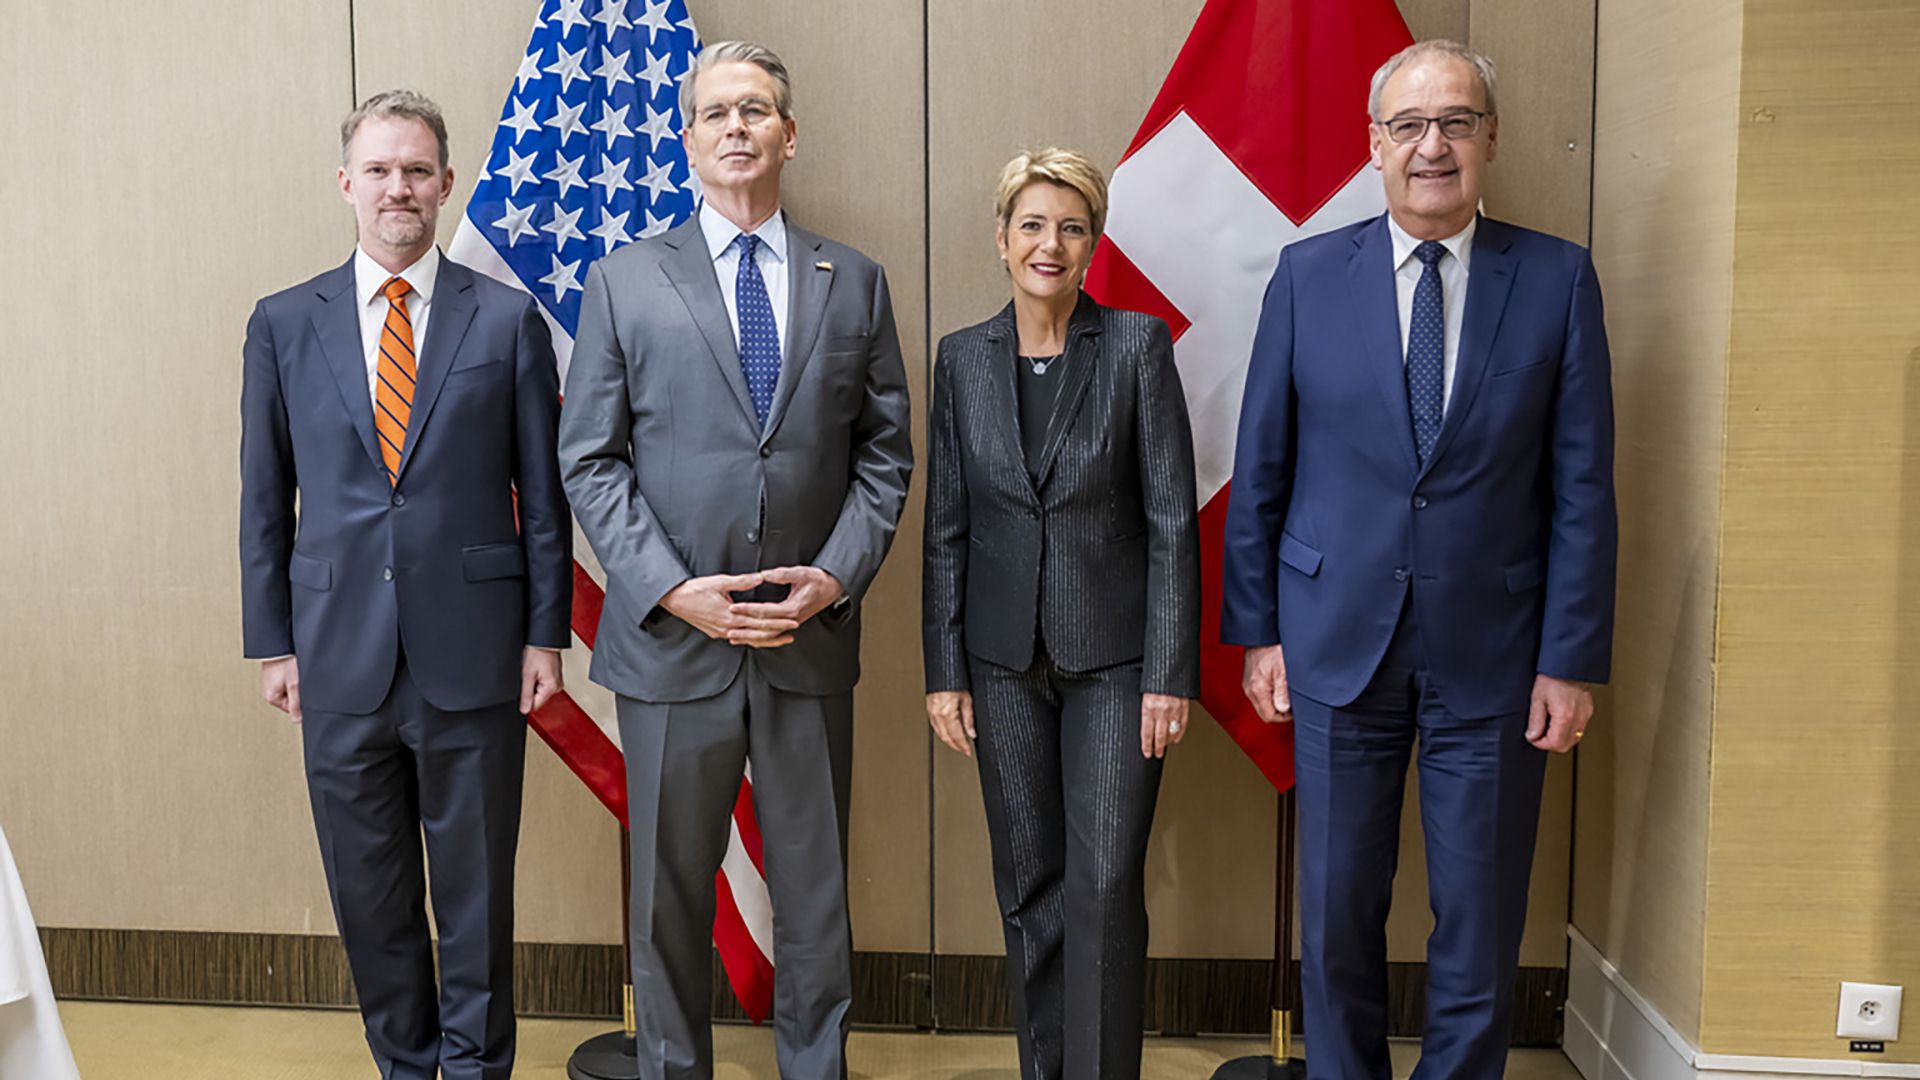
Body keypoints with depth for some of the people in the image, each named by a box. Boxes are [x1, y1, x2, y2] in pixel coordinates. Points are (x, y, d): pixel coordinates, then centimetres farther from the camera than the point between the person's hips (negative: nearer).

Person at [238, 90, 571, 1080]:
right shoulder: (283, 324, 6)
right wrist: (272, 641, 5)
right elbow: (264, 500, 8)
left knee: (475, 889, 10)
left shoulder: (508, 320, 1)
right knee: (369, 894, 14)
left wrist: (546, 633, -1)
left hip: (472, 656, -2)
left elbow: (542, 491, 2)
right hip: (340, 659, 2)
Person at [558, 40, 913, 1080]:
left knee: (815, 887, 12)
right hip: (671, 640, -1)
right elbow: (591, 460, -1)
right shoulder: (624, 280, 3)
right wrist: (674, 590, -12)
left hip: (811, 640, 1)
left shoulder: (855, 282, 7)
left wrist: (837, 575, -8)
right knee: (671, 890, 12)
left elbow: (883, 451, 7)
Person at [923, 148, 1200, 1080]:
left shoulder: (1138, 343, -3)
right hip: (1006, 660, 3)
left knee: (1106, 884, -5)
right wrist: (944, 671, 2)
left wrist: (1171, 673, -10)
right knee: (1029, 887, 12)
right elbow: (946, 529, 6)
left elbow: (1172, 518, -6)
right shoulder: (962, 357, 5)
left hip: (1113, 655, -3)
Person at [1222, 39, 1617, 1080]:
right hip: (1338, 644, 1)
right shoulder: (1308, 274, 1)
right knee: (1337, 915, 12)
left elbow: (1582, 488, -2)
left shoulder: (1558, 279, -1)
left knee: (1480, 929, 11)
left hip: (1493, 657, 0)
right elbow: (1259, 472, 3)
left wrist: (1571, 659, -5)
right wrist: (1256, 629, 1)